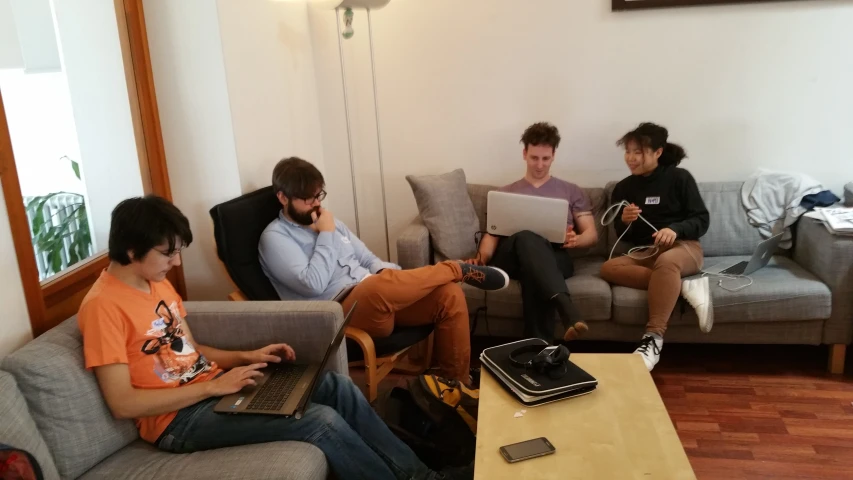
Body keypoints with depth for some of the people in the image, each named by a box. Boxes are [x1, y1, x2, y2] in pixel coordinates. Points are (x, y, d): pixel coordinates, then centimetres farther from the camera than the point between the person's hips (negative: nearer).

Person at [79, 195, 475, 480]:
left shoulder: (157, 283, 9)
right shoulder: (103, 306, -17)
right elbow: (122, 403, -21)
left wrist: (246, 357, 0)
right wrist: (213, 385, -21)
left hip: (209, 387, 9)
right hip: (179, 418, -8)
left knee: (339, 387, -4)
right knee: (321, 420, -22)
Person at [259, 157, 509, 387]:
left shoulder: (330, 222, 19)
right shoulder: (275, 238, -3)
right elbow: (313, 284, -18)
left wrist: (388, 275, -3)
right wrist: (326, 235, -9)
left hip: (377, 299, 7)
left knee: (449, 294, -14)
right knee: (377, 286, -40)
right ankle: (457, 269, -13)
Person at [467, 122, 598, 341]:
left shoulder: (571, 191, 23)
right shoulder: (505, 193, 26)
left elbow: (592, 234, 15)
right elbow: (492, 234, 15)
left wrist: (576, 240, -11)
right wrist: (481, 257, -8)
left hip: (555, 257, 0)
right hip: (512, 258, 0)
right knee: (527, 237, -40)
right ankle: (566, 308, -58)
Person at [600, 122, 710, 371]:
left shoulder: (679, 178, 0)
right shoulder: (623, 188, 11)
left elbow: (702, 220, -2)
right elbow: (624, 236, 13)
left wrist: (675, 229, -22)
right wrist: (625, 222, -10)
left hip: (683, 247, -4)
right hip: (644, 252, 4)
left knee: (666, 261, -40)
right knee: (608, 268, -26)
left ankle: (653, 338, -43)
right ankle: (683, 285, -27)